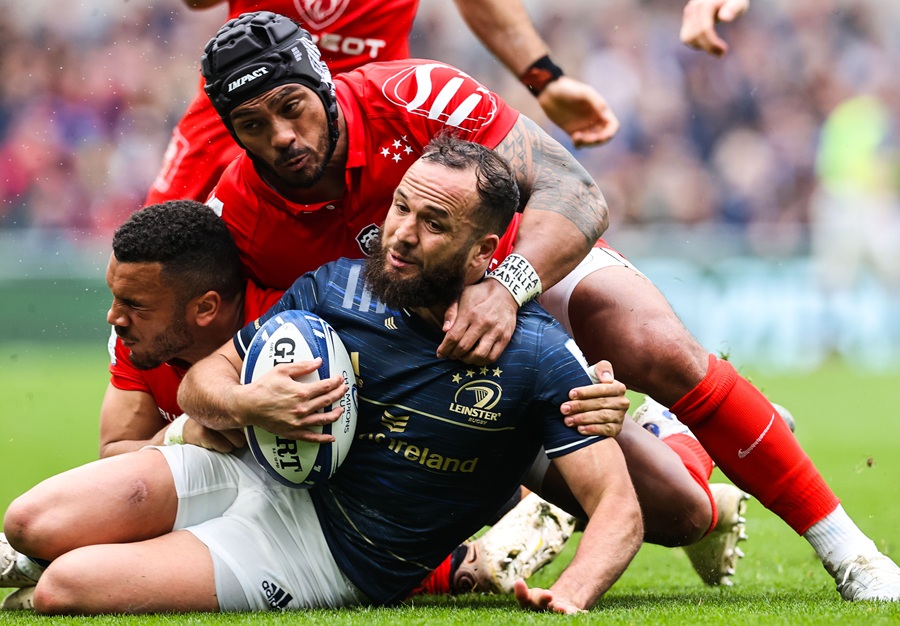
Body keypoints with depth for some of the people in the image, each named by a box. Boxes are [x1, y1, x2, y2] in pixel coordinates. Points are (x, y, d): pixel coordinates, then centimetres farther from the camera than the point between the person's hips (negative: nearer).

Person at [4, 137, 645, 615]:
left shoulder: (538, 354, -13)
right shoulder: (337, 287, -1)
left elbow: (619, 506, -14)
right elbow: (201, 381, 8)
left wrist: (569, 597, -34)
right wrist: (244, 404, -17)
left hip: (336, 560, -5)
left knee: (64, 588, -21)